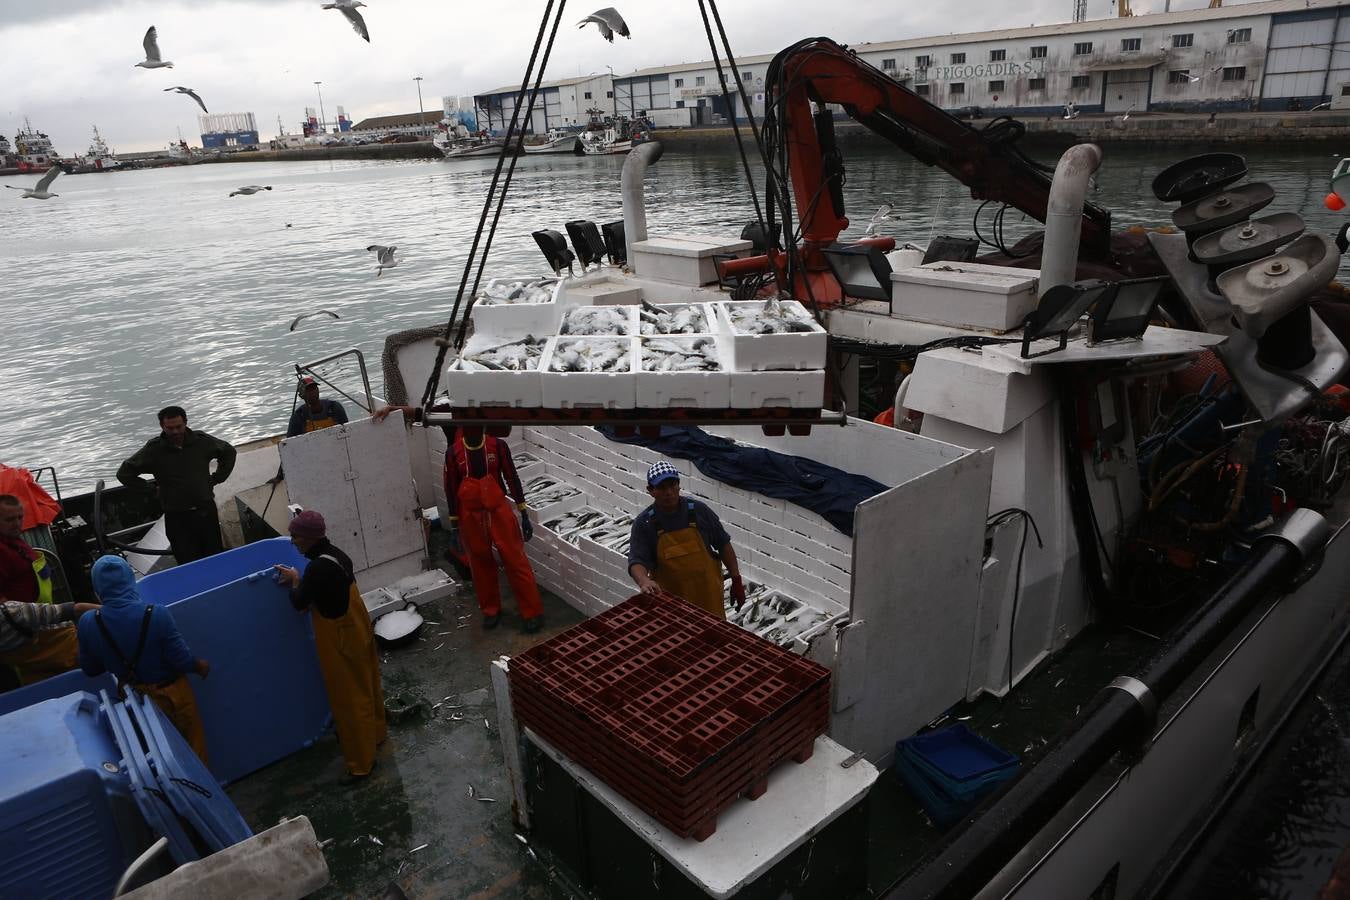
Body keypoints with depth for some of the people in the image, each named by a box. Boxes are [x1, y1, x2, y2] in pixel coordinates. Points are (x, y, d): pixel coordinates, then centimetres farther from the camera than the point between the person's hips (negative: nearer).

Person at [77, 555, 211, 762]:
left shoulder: (87, 623, -19)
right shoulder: (157, 615, -29)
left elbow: (90, 669, -4)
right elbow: (182, 661, -22)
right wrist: (199, 666, -1)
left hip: (134, 696, 3)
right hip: (172, 694, -3)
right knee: (193, 744, 20)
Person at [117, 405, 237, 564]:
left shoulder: (201, 440, 1)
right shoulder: (153, 449, -4)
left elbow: (229, 452, 18)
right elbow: (124, 473, 2)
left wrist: (216, 479, 11)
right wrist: (151, 488, -1)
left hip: (206, 511, 2)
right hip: (177, 517, -2)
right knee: (188, 562, -5)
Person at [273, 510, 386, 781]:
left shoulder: (318, 567, -28)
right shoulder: (335, 554, 1)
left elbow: (299, 603, -17)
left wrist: (294, 580, -1)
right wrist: (301, 580, 3)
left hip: (340, 637, -9)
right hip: (355, 628, 9)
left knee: (350, 697, 3)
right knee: (366, 685, 25)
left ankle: (362, 761, 15)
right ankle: (374, 733, 44)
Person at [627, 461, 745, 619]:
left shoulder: (699, 510, -7)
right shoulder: (643, 523, -10)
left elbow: (723, 544, 2)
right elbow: (636, 561, -17)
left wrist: (736, 581, 0)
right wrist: (644, 582, -38)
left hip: (708, 596, 1)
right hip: (670, 600, -1)